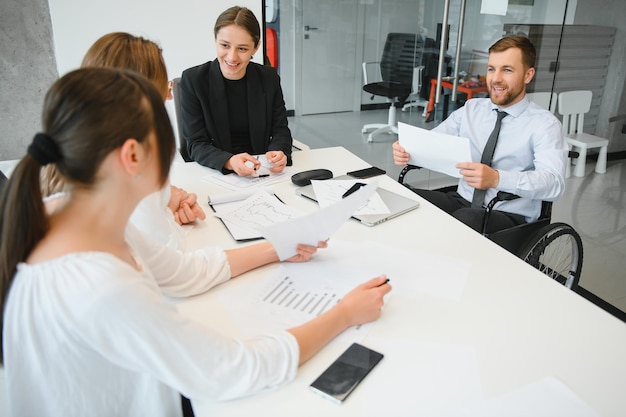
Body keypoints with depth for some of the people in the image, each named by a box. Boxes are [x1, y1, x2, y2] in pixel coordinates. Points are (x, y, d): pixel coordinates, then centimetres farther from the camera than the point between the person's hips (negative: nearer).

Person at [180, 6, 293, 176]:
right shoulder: (192, 79, -6)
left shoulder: (269, 78, 2)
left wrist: (279, 153, -21)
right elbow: (196, 144, -9)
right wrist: (229, 162, -30)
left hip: (262, 172, 3)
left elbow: (280, 130, 3)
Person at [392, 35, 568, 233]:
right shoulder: (471, 109, 10)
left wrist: (496, 178, -38)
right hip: (462, 201, 4)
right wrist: (407, 150, -21)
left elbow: (554, 183, -20)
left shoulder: (544, 124, -6)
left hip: (508, 216, -4)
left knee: (465, 219, -37)